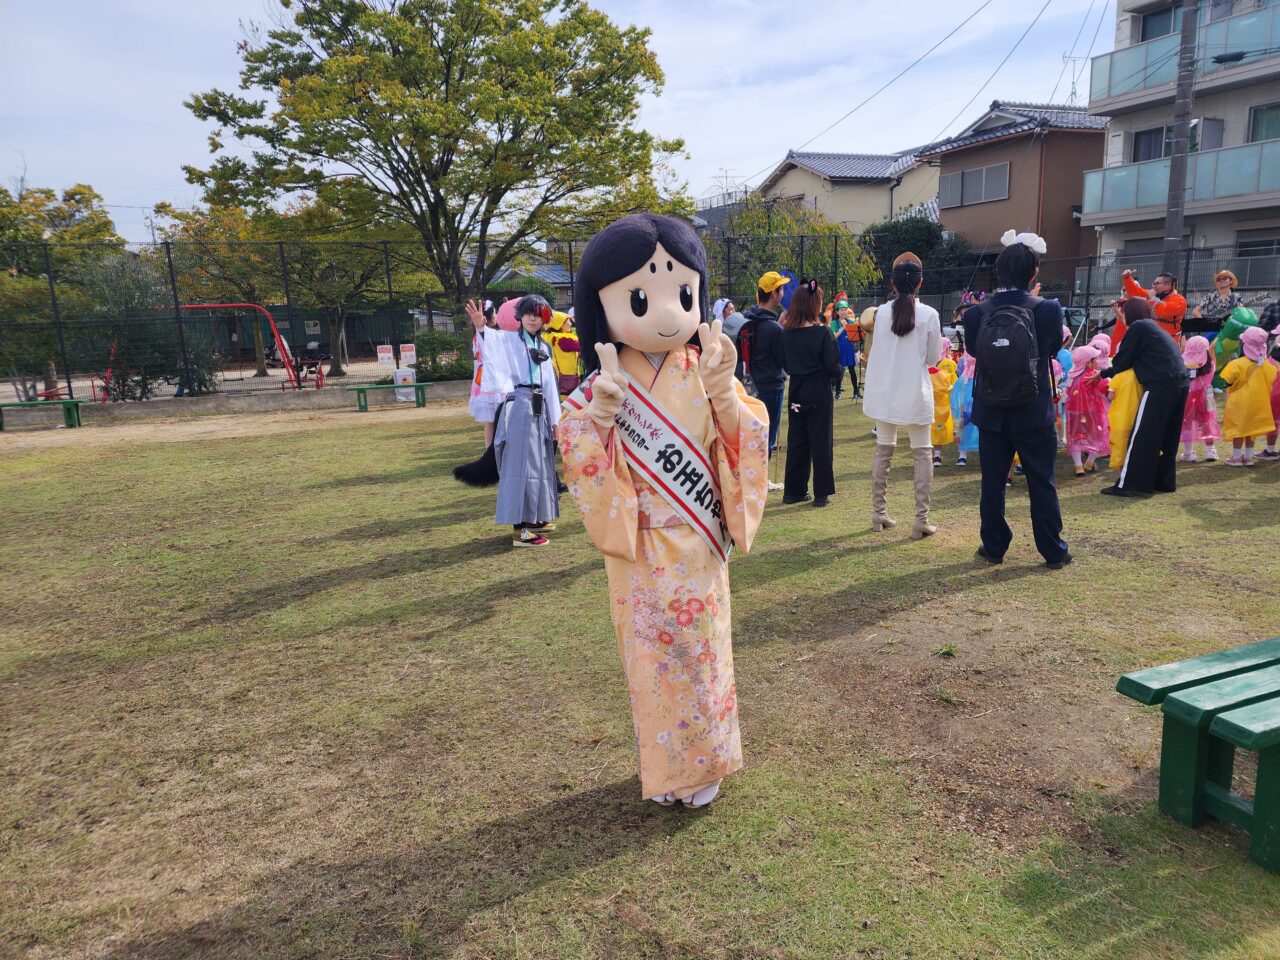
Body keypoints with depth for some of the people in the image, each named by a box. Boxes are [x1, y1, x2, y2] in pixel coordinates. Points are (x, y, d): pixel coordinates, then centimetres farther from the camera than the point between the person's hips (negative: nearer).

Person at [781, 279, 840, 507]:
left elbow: (784, 363, 4)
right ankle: (821, 493, 9)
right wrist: (836, 378, 6)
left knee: (796, 440, 12)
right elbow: (833, 366, -12)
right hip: (819, 393, -4)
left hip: (795, 392, 4)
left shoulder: (786, 333, -3)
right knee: (821, 441, 4)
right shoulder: (822, 333, -15)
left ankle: (794, 490, 17)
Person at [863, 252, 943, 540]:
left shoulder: (882, 312, -4)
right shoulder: (929, 315, -9)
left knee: (883, 450, 13)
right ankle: (921, 520, 1)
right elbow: (934, 358, -1)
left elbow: (877, 351, 6)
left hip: (885, 392, 3)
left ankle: (878, 513, 19)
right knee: (922, 453, 6)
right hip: (916, 393, -2)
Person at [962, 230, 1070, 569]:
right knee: (1042, 484, 10)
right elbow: (1054, 348, 4)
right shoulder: (1047, 310, -13)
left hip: (991, 414, 1)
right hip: (1034, 414, -1)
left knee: (992, 483, 11)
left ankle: (994, 548, 20)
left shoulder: (976, 313, -9)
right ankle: (1053, 551, 20)